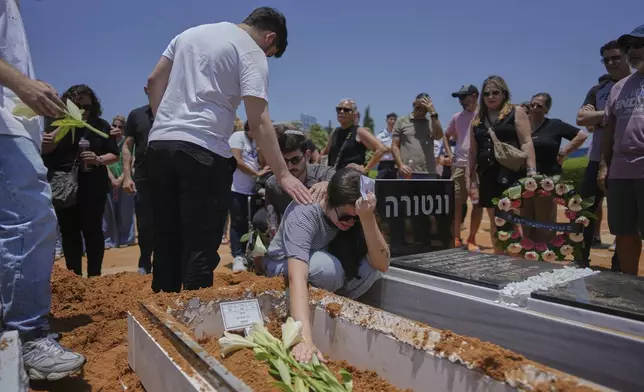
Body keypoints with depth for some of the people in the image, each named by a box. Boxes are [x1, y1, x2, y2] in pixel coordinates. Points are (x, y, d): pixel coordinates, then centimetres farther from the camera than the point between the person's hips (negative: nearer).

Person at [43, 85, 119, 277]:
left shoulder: (100, 125, 6)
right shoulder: (58, 124, 8)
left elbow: (114, 155, 6)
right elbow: (44, 148, -6)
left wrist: (98, 159, -14)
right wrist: (64, 125, -14)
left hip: (93, 187, -1)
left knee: (92, 230, -3)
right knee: (69, 232, 5)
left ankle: (94, 275, 4)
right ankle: (74, 276, 13)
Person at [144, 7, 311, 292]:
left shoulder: (190, 33, 20)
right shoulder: (251, 52, -2)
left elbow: (154, 82, 20)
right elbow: (258, 121, -11)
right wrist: (283, 174, -9)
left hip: (158, 145, 7)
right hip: (203, 151, -7)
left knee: (166, 240, 15)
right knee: (201, 247, -1)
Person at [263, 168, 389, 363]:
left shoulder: (359, 214, -21)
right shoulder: (303, 213, -36)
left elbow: (382, 265, -30)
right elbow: (298, 276, -49)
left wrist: (367, 218, -44)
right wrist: (305, 338, -60)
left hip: (330, 262, 4)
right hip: (282, 265, -4)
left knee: (370, 266, -26)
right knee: (327, 268, -37)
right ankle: (312, 313, -7)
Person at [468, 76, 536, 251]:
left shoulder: (516, 112, 3)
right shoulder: (478, 118, 15)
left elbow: (526, 143, -5)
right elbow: (473, 151, 16)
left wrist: (531, 172, -15)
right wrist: (472, 178, 12)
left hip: (511, 173, -5)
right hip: (488, 175, 5)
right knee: (495, 222, 10)